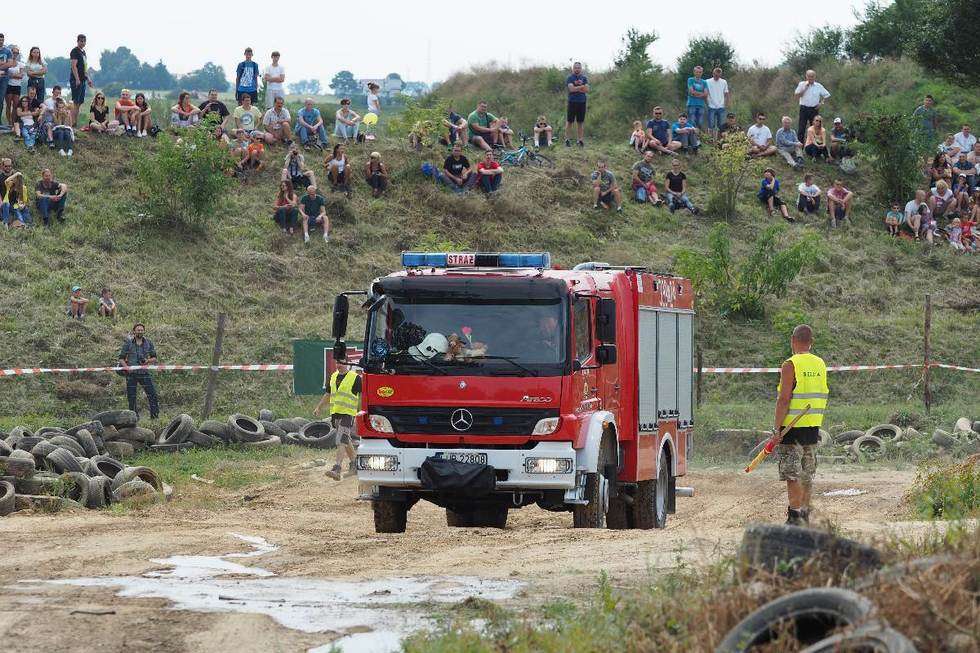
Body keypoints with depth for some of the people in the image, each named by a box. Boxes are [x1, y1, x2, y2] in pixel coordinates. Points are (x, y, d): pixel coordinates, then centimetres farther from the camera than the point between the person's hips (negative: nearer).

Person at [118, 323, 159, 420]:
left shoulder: (148, 342, 7)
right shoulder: (128, 342, 1)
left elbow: (154, 358, 13)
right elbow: (121, 358, 2)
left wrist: (148, 361, -9)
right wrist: (126, 367, -17)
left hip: (144, 372, 1)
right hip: (131, 373, -1)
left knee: (152, 394, -9)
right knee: (131, 397, 2)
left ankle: (155, 415, -3)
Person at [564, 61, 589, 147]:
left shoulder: (584, 78, 11)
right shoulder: (569, 78, 1)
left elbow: (587, 89, -1)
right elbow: (571, 89, -14)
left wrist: (576, 88, -9)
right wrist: (582, 87, -7)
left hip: (582, 102, 3)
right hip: (572, 102, -3)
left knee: (580, 122, 6)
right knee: (569, 122, -2)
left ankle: (581, 140, 9)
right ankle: (567, 139, 1)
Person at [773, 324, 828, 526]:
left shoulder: (790, 365, -12)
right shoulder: (820, 365, 9)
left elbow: (784, 399, -17)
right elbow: (822, 397, 13)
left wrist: (777, 429, -15)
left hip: (792, 426, -7)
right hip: (813, 426, 7)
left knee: (792, 474, -6)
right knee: (807, 475, 15)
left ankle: (795, 515, -11)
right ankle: (805, 515, 21)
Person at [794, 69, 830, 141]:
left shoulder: (818, 86, 5)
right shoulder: (802, 84, 2)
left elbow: (826, 95, 14)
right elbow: (797, 96, -5)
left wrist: (821, 103, 2)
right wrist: (805, 88, -11)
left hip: (814, 109, 1)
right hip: (804, 108, -1)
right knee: (801, 128, -6)